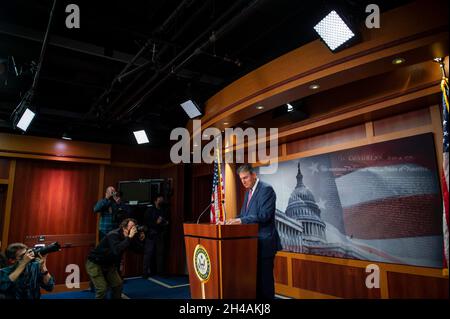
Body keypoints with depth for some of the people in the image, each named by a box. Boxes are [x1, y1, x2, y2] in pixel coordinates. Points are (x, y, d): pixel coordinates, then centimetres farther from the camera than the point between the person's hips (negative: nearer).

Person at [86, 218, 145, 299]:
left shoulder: (128, 237, -7)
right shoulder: (113, 235, -30)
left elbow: (138, 249, -4)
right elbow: (117, 251, -48)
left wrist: (141, 240, -22)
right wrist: (129, 237, -45)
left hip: (108, 264, 7)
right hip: (94, 264, -7)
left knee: (118, 285, 0)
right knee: (102, 289, -15)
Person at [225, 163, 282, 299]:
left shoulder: (266, 189, -13)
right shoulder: (248, 192, 14)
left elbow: (264, 216, -23)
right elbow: (244, 214, 17)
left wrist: (241, 220, -27)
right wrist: (233, 220, -2)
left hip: (264, 242, -9)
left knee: (264, 277, 0)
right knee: (254, 276, 16)